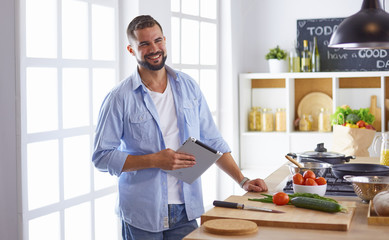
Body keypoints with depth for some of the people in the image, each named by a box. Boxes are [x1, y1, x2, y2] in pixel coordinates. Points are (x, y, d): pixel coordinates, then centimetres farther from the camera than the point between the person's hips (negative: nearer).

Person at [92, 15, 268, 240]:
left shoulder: (188, 86, 7)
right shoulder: (120, 97, -6)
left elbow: (212, 141, 11)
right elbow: (102, 157, -8)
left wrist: (243, 180, 4)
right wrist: (154, 160, -17)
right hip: (141, 215, -3)